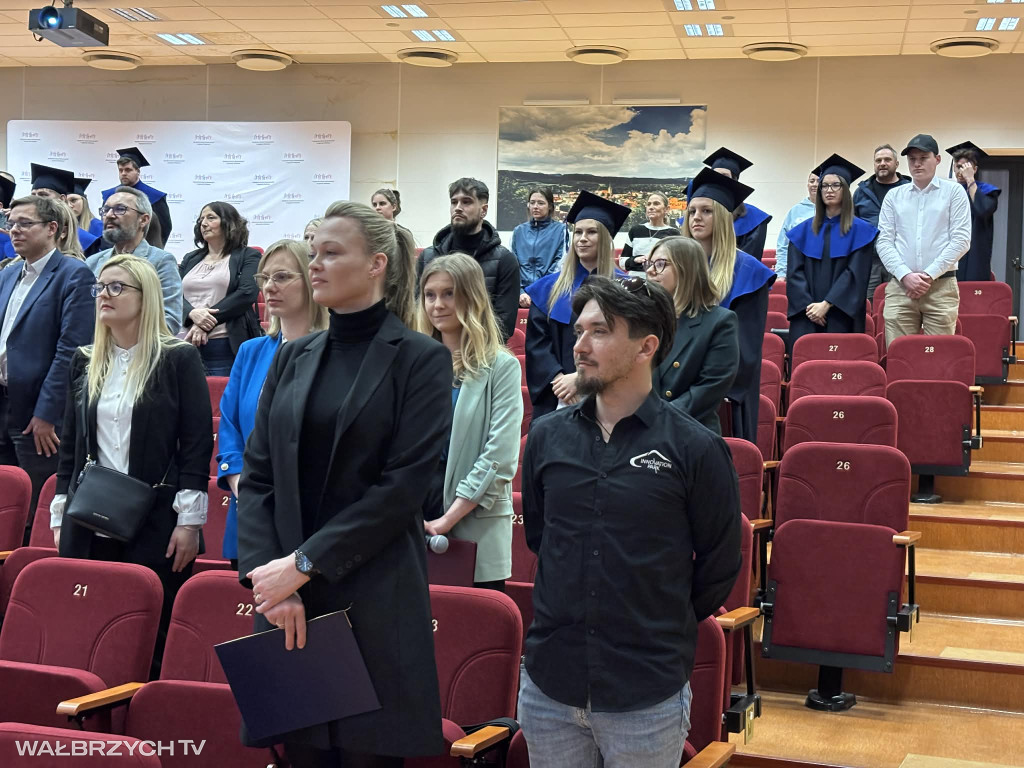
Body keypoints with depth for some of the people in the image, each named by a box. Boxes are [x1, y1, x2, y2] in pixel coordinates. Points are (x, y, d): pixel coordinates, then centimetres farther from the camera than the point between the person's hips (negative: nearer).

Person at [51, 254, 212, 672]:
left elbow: (197, 442, -5)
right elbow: (70, 445, 16)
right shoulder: (84, 362, 13)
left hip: (156, 525, -4)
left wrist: (189, 520, -10)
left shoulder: (178, 359, -2)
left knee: (153, 634, -3)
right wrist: (60, 517, 12)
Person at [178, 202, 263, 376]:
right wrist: (193, 313, -13)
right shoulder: (190, 259, 22)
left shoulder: (248, 256, 7)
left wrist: (206, 324, -13)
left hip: (228, 347, -4)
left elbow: (247, 293, -8)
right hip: (190, 343, 4)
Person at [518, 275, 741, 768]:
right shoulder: (547, 437, 2)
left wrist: (665, 630, 9)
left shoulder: (695, 449, -9)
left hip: (647, 698, -3)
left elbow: (719, 565, 1)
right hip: (548, 684, 3)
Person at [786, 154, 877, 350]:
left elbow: (856, 273, -6)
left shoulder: (860, 231, 3)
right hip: (806, 316, 2)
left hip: (841, 317, -2)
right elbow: (795, 272, 4)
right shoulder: (803, 230, 12)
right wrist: (809, 305, -10)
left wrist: (826, 304, -14)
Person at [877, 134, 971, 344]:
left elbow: (961, 240, -1)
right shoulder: (894, 196, 13)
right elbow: (884, 241, 6)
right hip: (899, 287, 2)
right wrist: (906, 276, -8)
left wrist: (929, 275, -9)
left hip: (941, 287, -2)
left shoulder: (954, 192, 7)